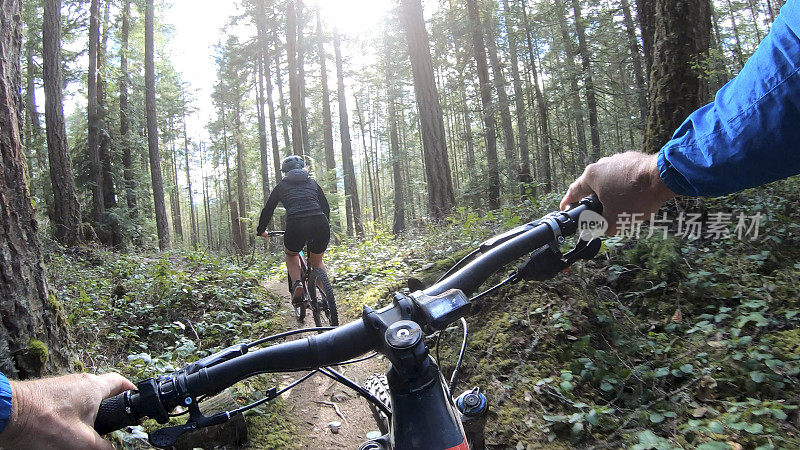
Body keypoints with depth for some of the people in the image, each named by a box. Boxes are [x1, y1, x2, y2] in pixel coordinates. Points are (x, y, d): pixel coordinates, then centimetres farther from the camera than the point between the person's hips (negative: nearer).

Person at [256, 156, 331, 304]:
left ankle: (297, 285, 6)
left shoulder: (282, 186, 22)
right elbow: (326, 207, 31)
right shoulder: (313, 183, 26)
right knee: (317, 263, 27)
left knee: (291, 255, 30)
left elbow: (267, 210, 25)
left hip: (296, 225, -2)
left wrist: (261, 230, 41)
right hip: (320, 225, 2)